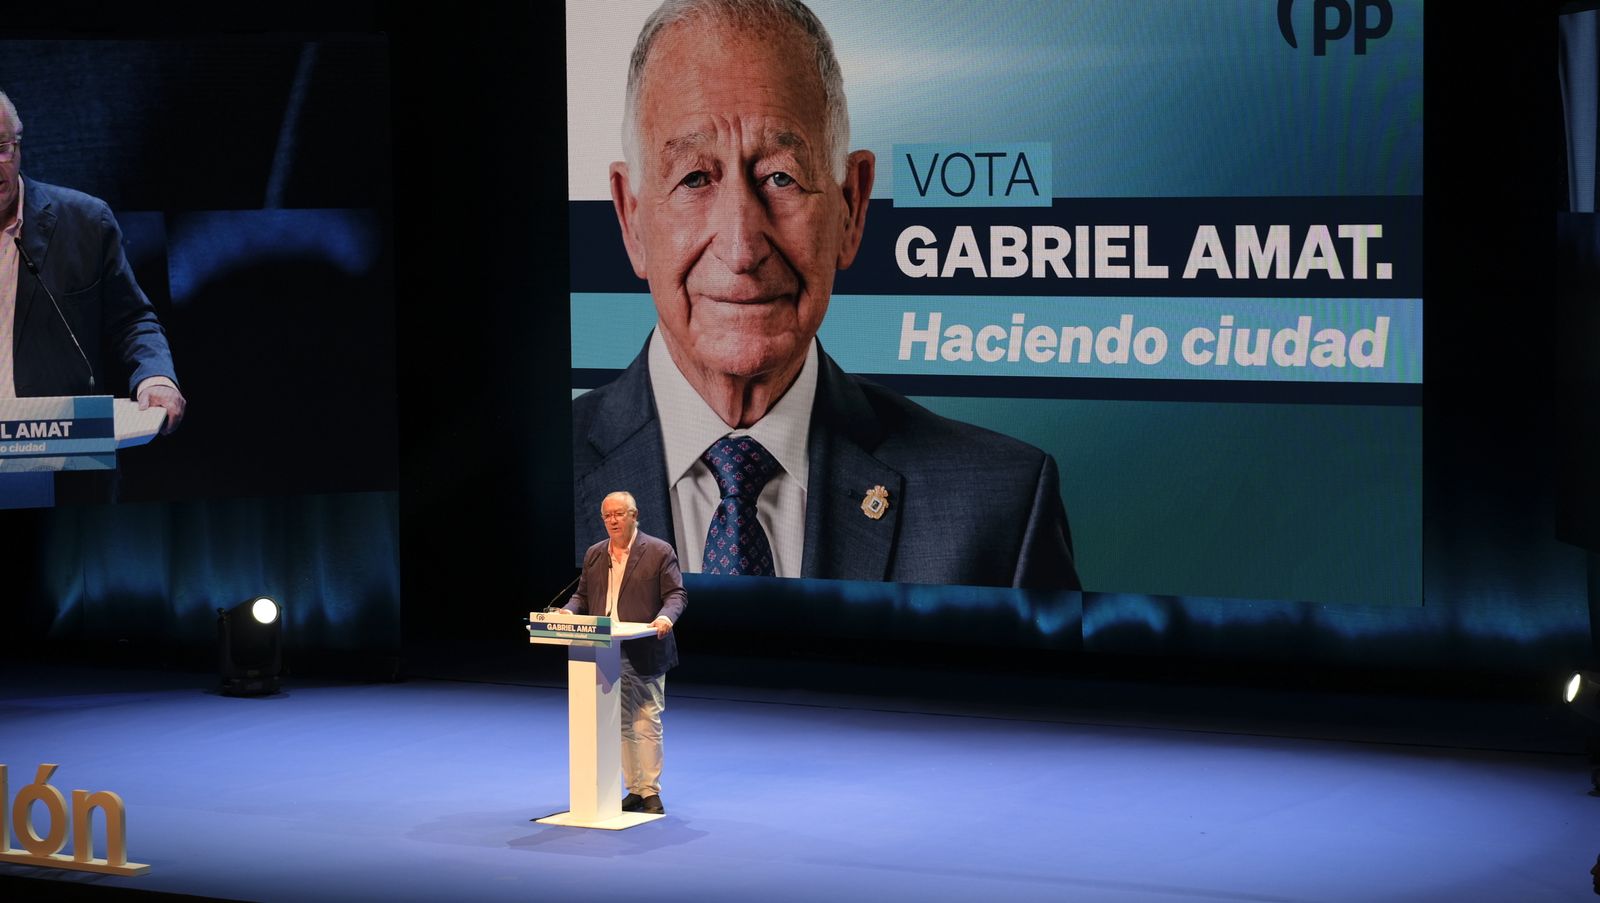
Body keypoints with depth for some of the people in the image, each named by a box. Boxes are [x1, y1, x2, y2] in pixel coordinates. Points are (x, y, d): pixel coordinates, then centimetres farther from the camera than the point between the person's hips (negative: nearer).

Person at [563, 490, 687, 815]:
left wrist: (666, 617, -25)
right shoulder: (594, 554, 13)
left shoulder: (659, 551, -2)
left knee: (646, 723, -4)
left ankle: (650, 792, 1)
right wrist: (569, 611, -4)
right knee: (621, 724, 8)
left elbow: (676, 594, -5)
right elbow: (582, 595, 17)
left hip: (644, 654, -5)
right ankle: (635, 789, 14)